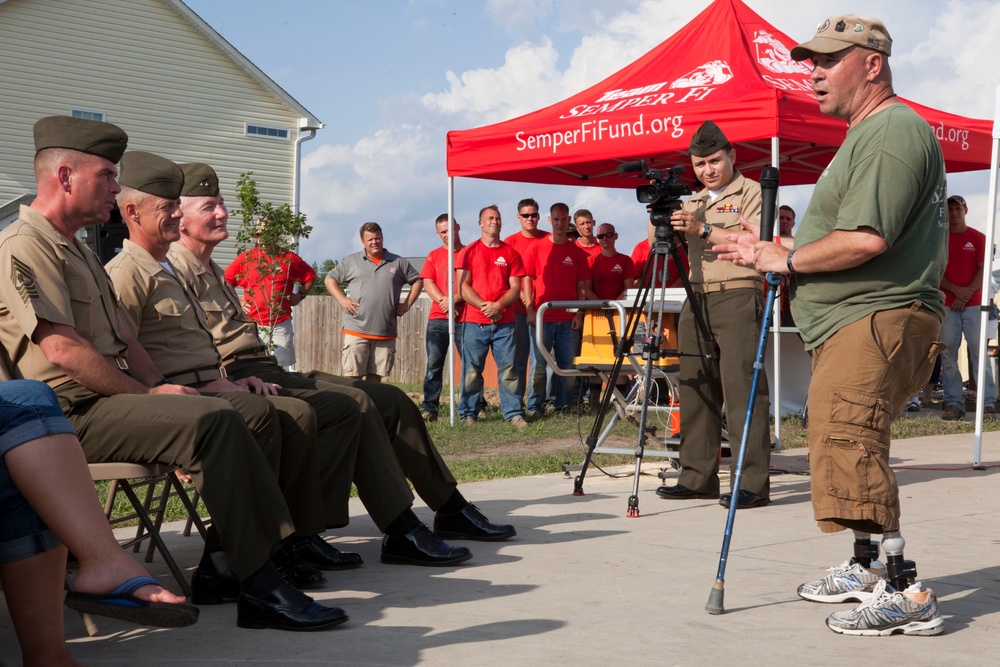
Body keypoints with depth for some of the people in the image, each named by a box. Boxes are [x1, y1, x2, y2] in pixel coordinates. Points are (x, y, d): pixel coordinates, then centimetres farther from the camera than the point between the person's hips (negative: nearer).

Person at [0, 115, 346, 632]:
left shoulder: (79, 253, 25)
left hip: (110, 402, 10)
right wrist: (148, 394, -14)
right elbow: (62, 349, -18)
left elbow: (122, 340, 22)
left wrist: (161, 388, 3)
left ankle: (224, 562, -12)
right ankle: (259, 589, -24)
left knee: (233, 418, -9)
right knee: (213, 421, -26)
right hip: (70, 415, -10)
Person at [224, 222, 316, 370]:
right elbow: (224, 282, 10)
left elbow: (310, 276, 20)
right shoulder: (245, 258, 5)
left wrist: (300, 295, 9)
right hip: (253, 324, -1)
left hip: (282, 324, 1)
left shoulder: (289, 258, 7)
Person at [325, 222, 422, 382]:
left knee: (375, 376, 8)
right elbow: (330, 279, 13)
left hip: (386, 333, 2)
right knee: (353, 376, -6)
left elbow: (417, 281, 18)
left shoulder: (399, 263, 11)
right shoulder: (351, 261, 8)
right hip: (356, 331, -2)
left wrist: (407, 304, 7)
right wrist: (342, 300, -2)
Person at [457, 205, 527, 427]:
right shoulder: (469, 252, 7)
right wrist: (483, 306, -12)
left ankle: (514, 413, 3)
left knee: (508, 369, -1)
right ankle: (468, 413, 9)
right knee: (472, 369, 0)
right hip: (474, 321, -1)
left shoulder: (510, 253, 11)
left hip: (504, 321, 1)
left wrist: (498, 305, -11)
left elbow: (515, 288, 5)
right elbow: (463, 286, 0)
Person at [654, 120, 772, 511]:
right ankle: (697, 477, 13)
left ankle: (752, 483, -12)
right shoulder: (693, 202, 24)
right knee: (694, 388, 6)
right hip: (697, 300, 7)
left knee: (741, 389, -11)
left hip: (737, 297, -7)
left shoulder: (751, 193, 3)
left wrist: (704, 230, -19)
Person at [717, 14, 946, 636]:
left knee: (847, 445, -21)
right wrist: (777, 246, 17)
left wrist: (787, 259, -12)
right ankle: (869, 567, 34)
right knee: (853, 447, 20)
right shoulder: (867, 135, 23)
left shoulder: (893, 130, -13)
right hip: (852, 324, 12)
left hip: (879, 321, -12)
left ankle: (908, 593, -19)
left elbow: (866, 239, -25)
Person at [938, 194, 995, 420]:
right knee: (948, 355, -3)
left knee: (979, 353, -8)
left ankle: (988, 404, -10)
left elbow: (983, 270, 3)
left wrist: (966, 294, -9)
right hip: (947, 305, 1)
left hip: (973, 304, -1)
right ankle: (953, 404, -1)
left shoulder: (978, 238, 9)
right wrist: (957, 290, -10)